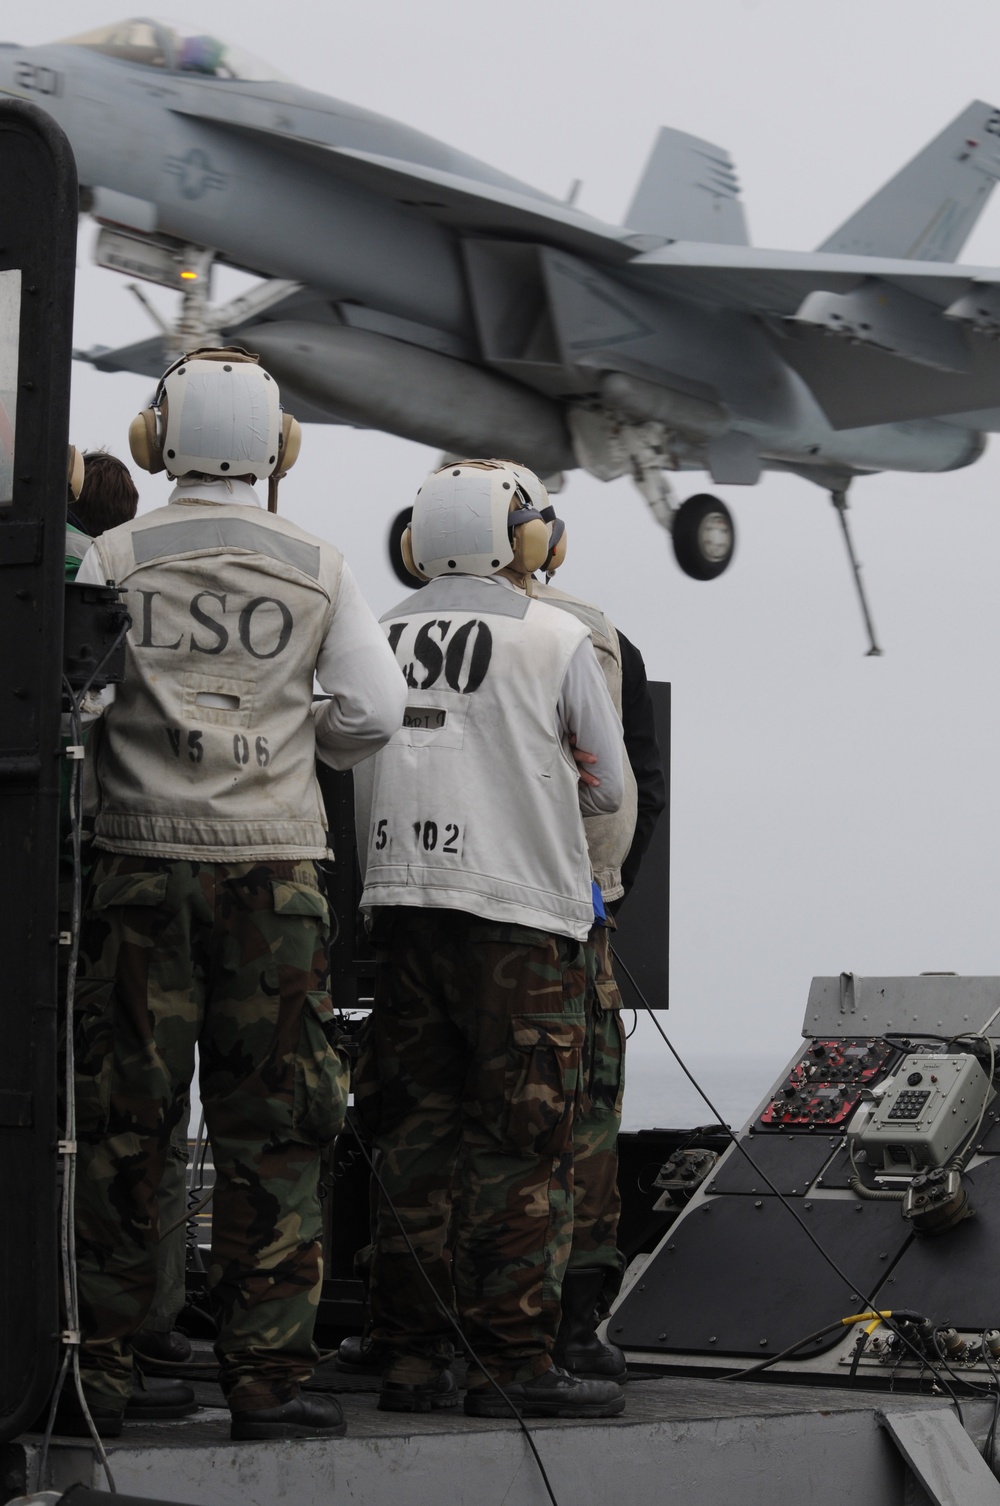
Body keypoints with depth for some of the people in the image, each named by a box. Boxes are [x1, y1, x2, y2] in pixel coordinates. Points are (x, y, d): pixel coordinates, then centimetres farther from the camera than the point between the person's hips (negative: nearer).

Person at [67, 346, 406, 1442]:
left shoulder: (117, 557, -1)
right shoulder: (317, 567, 3)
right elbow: (374, 712, 1)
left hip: (142, 858, 0)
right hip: (275, 862, 0)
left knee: (118, 1125, 5)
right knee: (272, 1128, 4)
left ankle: (97, 1366, 7)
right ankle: (265, 1375, 4)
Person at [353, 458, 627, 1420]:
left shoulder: (381, 636, 6)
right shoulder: (557, 641, -4)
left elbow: (360, 771, 13)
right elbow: (607, 788, 4)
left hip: (399, 903, 5)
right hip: (515, 908, -5)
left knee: (415, 1132, 10)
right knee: (522, 1144, 0)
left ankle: (411, 1357, 13)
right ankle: (514, 1363, 0)